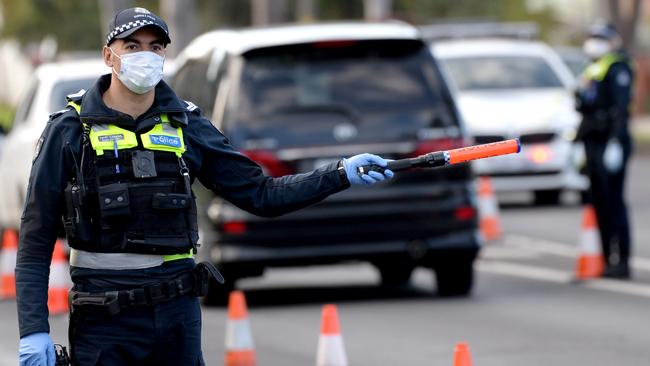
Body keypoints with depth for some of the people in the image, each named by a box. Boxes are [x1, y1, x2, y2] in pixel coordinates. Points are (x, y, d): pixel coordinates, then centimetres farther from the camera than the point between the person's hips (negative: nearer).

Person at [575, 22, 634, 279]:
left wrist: (615, 142, -24)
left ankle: (622, 262, -9)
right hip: (594, 143, 10)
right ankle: (609, 260, 15)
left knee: (613, 201, -10)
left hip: (610, 143, -10)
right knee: (600, 202, 10)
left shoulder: (617, 68, -9)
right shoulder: (593, 70, 20)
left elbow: (621, 107, -18)